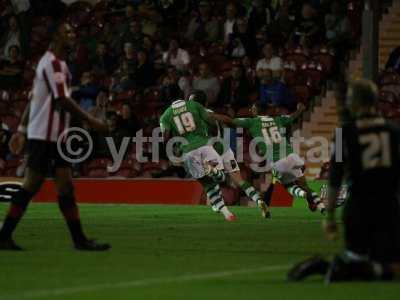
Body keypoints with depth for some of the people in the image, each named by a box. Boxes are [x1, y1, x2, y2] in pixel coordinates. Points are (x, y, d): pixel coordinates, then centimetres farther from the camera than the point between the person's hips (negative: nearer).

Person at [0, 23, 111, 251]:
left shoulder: (55, 62, 18)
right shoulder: (53, 63, -13)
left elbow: (34, 99, 20)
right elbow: (62, 100, -20)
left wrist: (22, 130, 19)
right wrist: (91, 121, -17)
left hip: (55, 136, 9)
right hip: (45, 136, -9)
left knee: (66, 187, 5)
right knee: (31, 186, -6)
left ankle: (79, 239, 4)